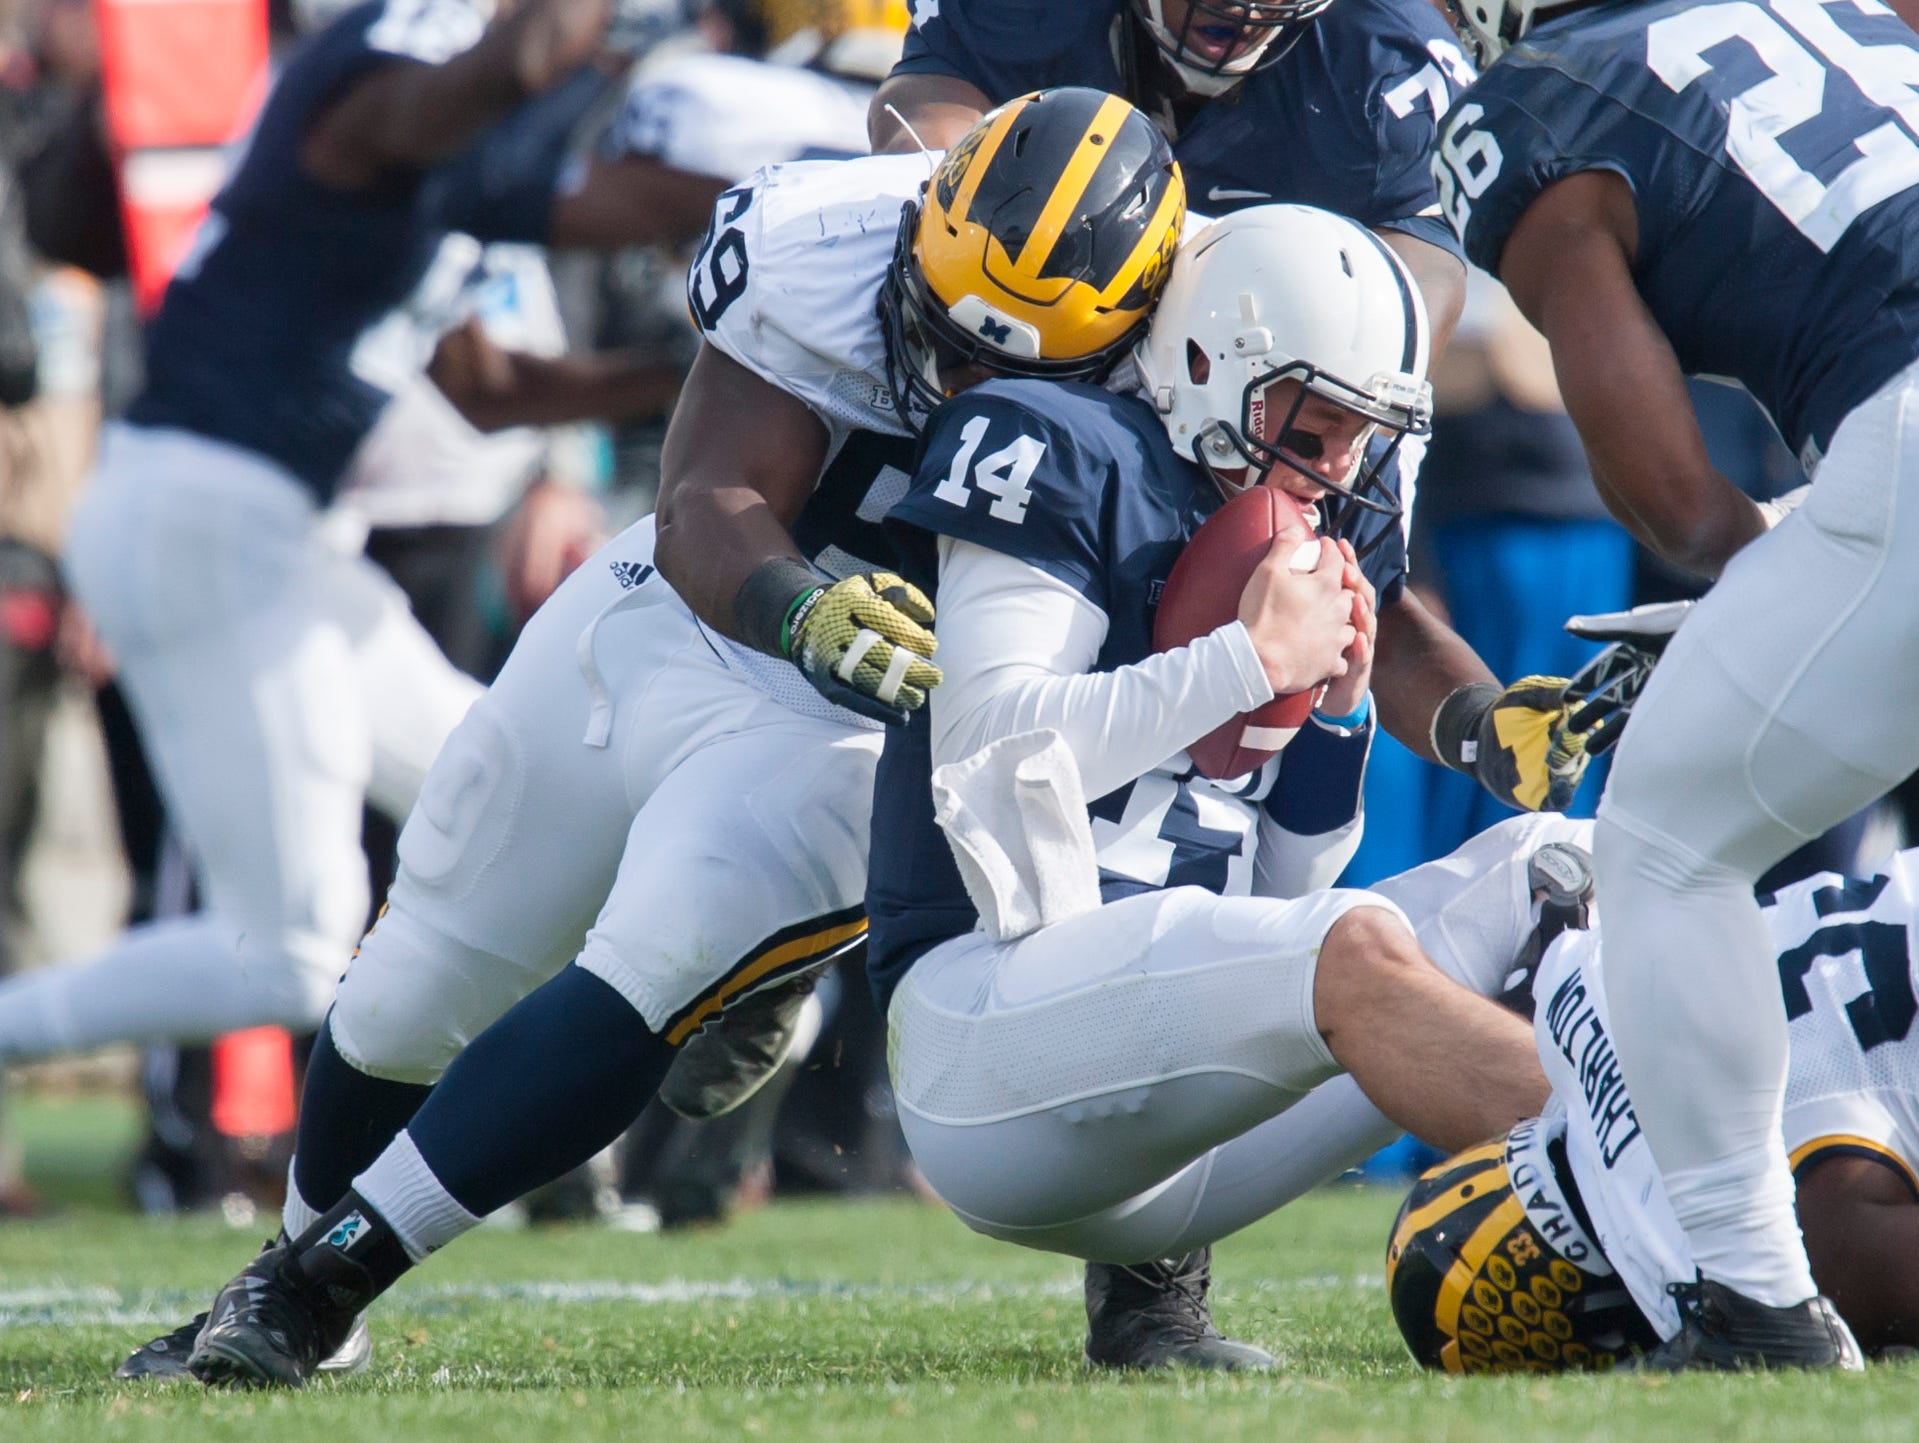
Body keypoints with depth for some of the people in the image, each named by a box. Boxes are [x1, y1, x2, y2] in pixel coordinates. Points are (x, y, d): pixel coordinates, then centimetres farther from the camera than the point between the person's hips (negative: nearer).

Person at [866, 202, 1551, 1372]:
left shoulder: (1296, 562, 21)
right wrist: (1255, 659, -8)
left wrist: (1337, 705, 7)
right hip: (990, 1012, -8)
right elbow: (988, 741, -13)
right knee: (1360, 950, -29)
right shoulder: (1067, 466, 1)